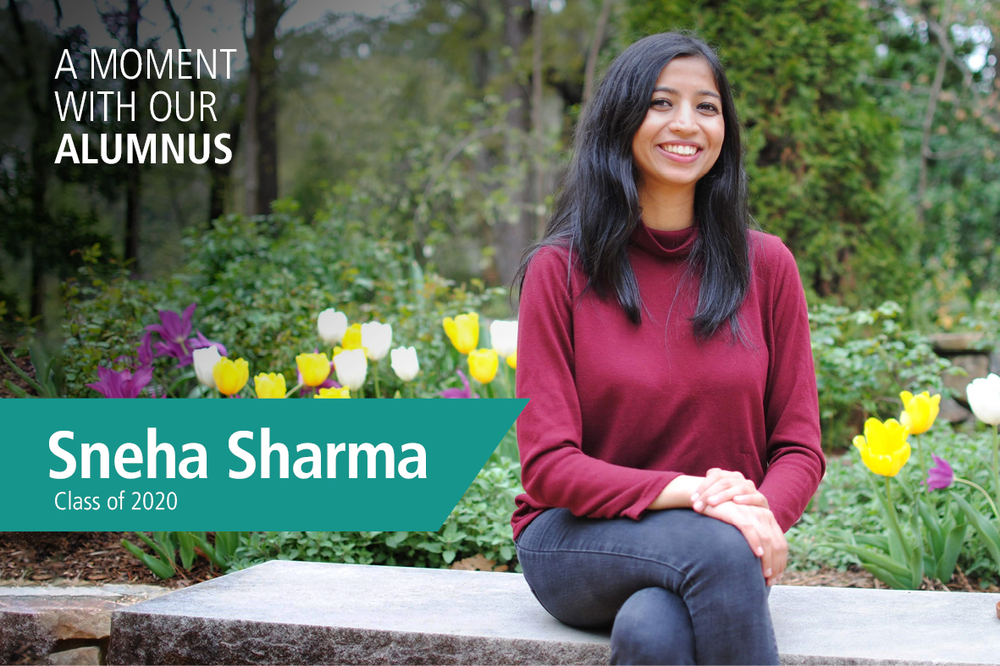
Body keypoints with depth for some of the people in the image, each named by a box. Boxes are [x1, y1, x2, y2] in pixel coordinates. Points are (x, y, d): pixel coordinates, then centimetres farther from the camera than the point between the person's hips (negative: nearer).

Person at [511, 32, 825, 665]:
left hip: (722, 543, 1)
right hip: (579, 539, -1)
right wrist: (685, 492, -26)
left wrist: (764, 516, -21)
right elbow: (548, 465, -9)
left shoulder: (766, 266, 2)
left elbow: (800, 446, 3)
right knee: (717, 547, -33)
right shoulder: (559, 269, -4)